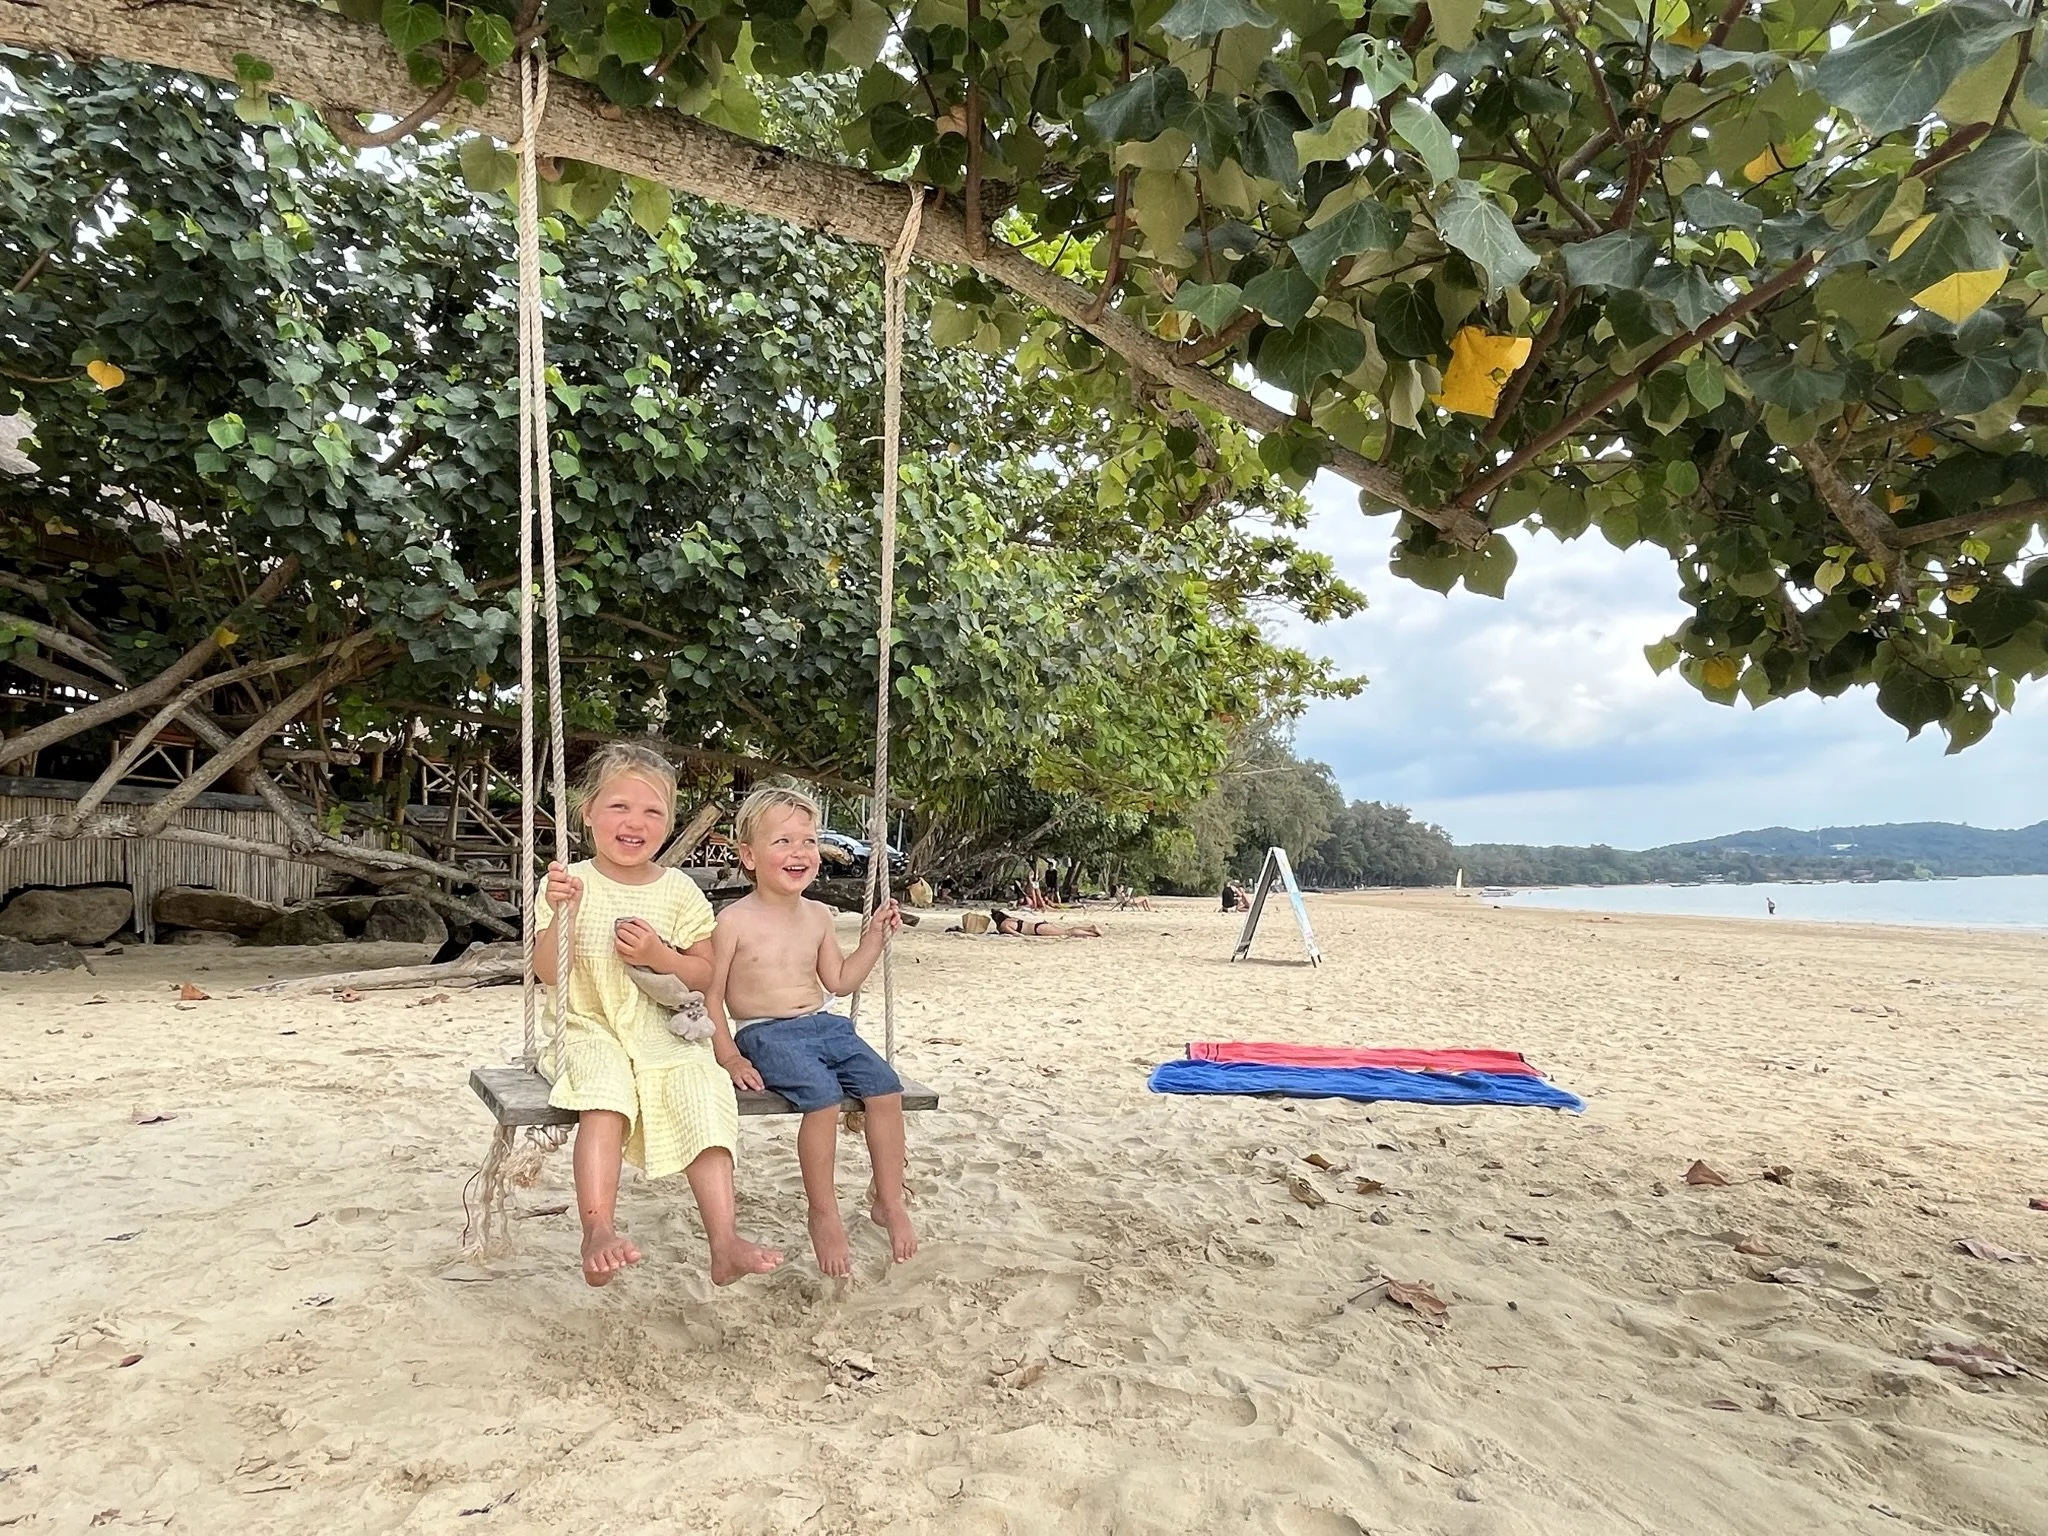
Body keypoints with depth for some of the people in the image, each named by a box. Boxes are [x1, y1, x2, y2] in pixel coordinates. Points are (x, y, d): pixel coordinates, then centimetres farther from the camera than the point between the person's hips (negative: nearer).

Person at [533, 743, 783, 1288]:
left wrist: (660, 956, -14)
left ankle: (724, 1240, -22)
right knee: (606, 1095, -32)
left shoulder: (679, 890, 5)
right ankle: (599, 1232, -30)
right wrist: (560, 915, -23)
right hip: (591, 1030, -1)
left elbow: (706, 975, 5)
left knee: (704, 1095, -22)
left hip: (664, 1034, 2)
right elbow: (547, 973, -6)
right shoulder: (569, 884, 0)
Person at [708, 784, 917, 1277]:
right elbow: (710, 993, -4)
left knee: (886, 1088, -13)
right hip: (765, 1034, -5)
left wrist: (874, 937, 9)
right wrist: (728, 1056, -12)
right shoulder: (735, 921, -6)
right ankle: (823, 1214, -10)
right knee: (823, 1096, -29)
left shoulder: (818, 916, 10)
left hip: (825, 1024, 6)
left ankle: (890, 1202, 3)